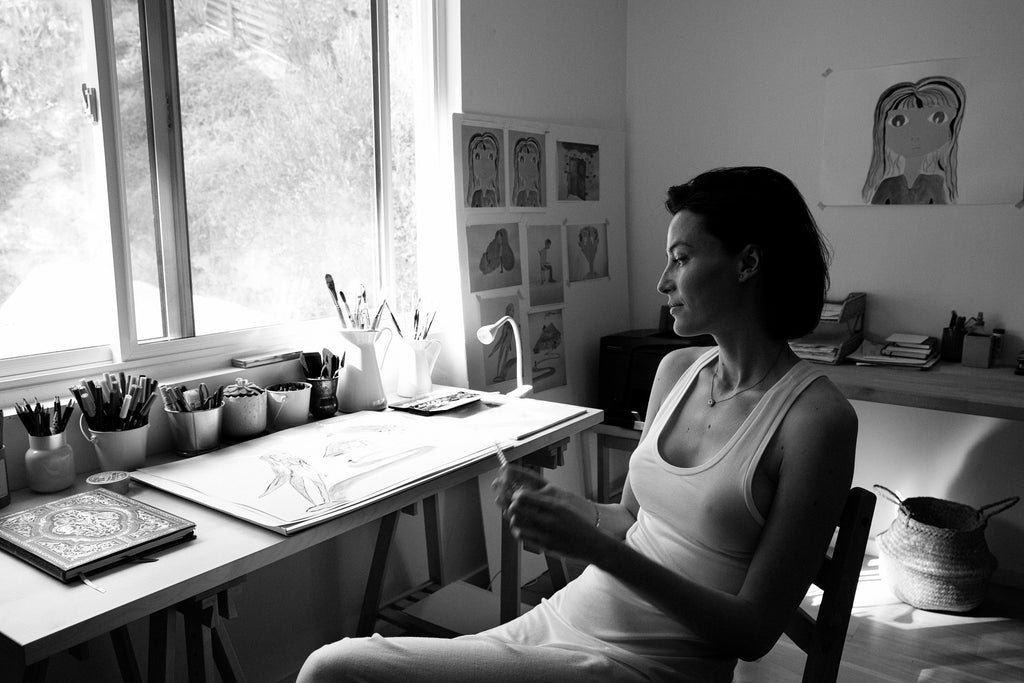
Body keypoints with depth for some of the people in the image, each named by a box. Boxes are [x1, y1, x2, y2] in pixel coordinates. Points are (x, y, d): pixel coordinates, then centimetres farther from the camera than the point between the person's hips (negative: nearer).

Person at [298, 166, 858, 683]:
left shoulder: (816, 415, -14)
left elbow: (753, 633, -13)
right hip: (558, 619, 6)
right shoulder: (677, 370, 7)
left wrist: (596, 548, -23)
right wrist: (555, 504, -4)